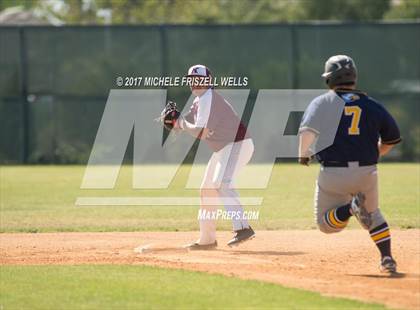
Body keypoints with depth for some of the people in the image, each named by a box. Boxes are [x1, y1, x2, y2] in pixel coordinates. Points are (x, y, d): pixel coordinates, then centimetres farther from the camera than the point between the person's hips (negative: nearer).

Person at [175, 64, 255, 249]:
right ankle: (207, 239, 26)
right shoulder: (199, 100, 13)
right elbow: (185, 125, 17)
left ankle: (242, 228, -42)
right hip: (223, 149, 11)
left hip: (238, 145, -11)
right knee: (207, 190, 15)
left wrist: (182, 123, -10)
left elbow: (200, 132, -26)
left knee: (222, 184, -29)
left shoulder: (208, 99, -18)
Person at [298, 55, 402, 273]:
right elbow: (392, 138, 12)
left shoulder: (322, 102, -1)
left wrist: (304, 155, 0)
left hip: (333, 173, -3)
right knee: (373, 216, 26)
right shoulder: (372, 105, 7)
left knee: (326, 224, 13)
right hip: (366, 172, 3)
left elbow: (308, 130, -17)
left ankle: (351, 208, -17)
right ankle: (387, 259, 9)